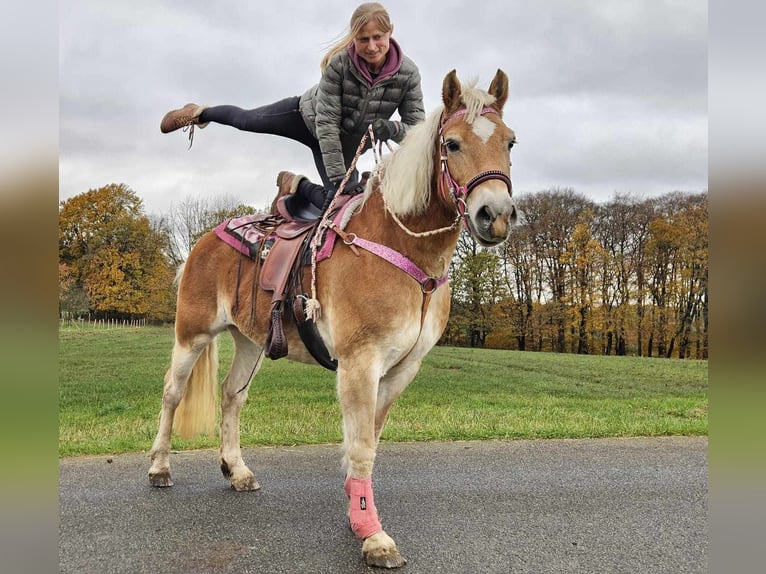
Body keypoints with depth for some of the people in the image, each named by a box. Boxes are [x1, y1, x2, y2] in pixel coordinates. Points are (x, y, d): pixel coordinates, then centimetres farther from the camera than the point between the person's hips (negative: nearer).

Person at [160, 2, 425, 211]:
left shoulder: (408, 73, -28)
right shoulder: (339, 62, -33)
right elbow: (326, 124, -32)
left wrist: (393, 128, -43)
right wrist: (338, 178, -35)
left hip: (346, 147, 2)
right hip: (309, 115, -2)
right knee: (244, 120, 18)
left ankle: (298, 186, 19)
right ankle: (199, 113, 50)